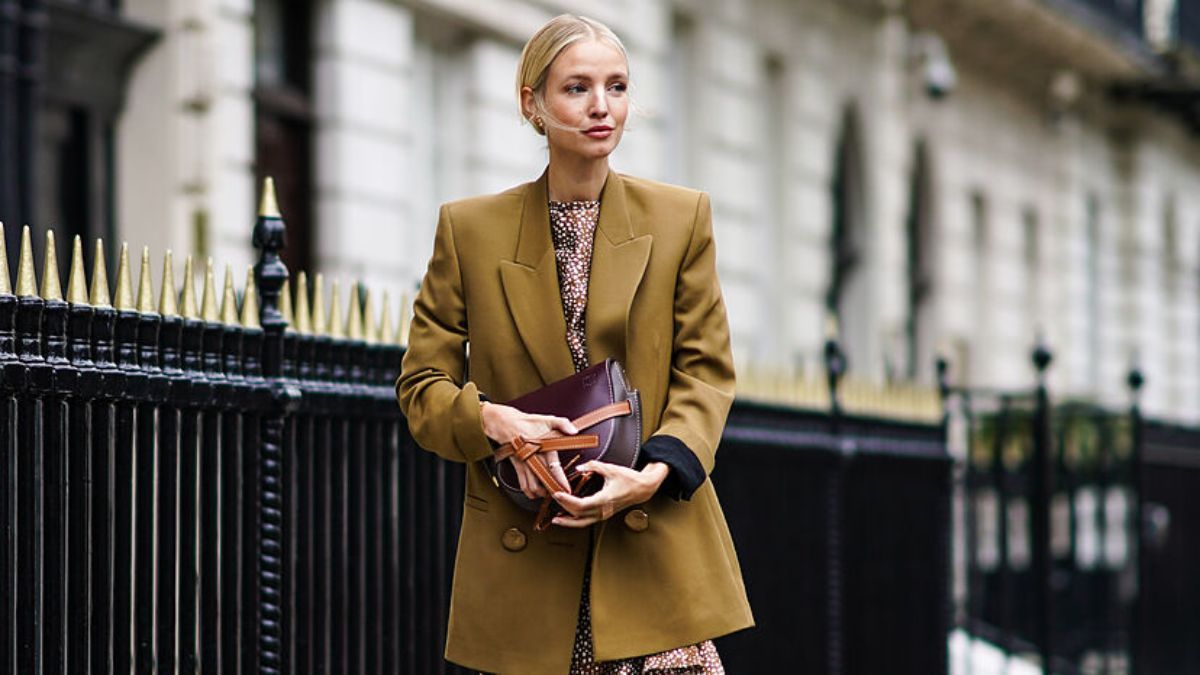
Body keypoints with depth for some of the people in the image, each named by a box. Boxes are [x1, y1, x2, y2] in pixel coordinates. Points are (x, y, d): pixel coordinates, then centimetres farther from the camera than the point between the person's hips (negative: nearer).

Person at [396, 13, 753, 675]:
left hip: (656, 552, 0)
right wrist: (493, 421, -15)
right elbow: (423, 384, 7)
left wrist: (654, 472, -13)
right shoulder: (470, 230, 7)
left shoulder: (682, 218, 8)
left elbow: (706, 370, 5)